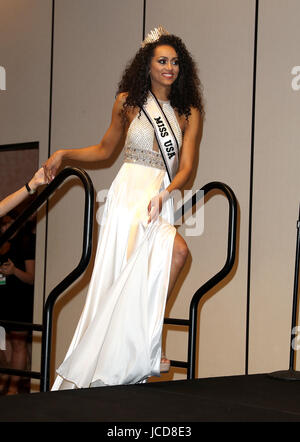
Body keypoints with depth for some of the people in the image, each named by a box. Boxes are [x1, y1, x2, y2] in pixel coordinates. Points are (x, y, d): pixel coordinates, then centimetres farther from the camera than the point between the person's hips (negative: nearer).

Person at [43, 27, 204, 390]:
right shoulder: (128, 102, 9)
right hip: (129, 193, -3)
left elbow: (186, 167, 4)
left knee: (138, 279, -11)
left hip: (161, 199, 3)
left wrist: (164, 194, -14)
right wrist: (64, 154, 9)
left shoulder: (189, 113, 11)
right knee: (177, 250, -24)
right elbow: (105, 149, 21)